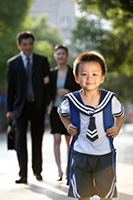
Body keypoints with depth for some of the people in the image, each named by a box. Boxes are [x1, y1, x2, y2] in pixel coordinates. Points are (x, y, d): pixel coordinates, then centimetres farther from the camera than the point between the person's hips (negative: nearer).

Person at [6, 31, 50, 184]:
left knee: (37, 139, 10)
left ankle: (37, 170, 24)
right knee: (20, 138, -8)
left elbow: (48, 82, 7)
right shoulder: (13, 63, 3)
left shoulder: (42, 60, 5)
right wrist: (9, 109, 0)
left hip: (38, 106, 1)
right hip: (21, 106, -1)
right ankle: (23, 174, -6)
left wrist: (46, 103, -4)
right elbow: (10, 87, 4)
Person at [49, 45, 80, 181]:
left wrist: (68, 92, -16)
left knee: (69, 140, 7)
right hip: (56, 109, 2)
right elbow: (49, 92, 12)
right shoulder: (52, 73, 7)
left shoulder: (73, 73, -1)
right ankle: (59, 171, -8)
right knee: (57, 140, -9)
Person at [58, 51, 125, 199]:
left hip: (104, 154, 0)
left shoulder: (110, 100, -8)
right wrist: (68, 126, 0)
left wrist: (117, 128, -1)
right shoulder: (71, 101, -8)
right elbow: (61, 112, 15)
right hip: (80, 153, 0)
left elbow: (121, 113, 13)